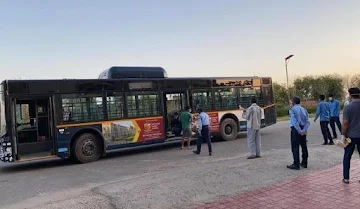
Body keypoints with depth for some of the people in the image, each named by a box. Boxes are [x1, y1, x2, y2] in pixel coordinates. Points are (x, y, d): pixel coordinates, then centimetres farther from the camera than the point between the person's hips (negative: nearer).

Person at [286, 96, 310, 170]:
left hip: (295, 129, -7)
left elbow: (294, 121, -18)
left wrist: (299, 131, -19)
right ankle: (304, 163, 24)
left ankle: (296, 165, -3)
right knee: (304, 146, 14)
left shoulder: (292, 109, -7)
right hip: (303, 129, 7)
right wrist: (304, 130, -7)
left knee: (295, 147, -3)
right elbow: (307, 122, 2)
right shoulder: (304, 109, 12)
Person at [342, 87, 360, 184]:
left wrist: (344, 134, -4)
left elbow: (345, 123, -14)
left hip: (351, 136, -3)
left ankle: (346, 178, 12)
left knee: (347, 157, 9)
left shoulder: (348, 107, -12)